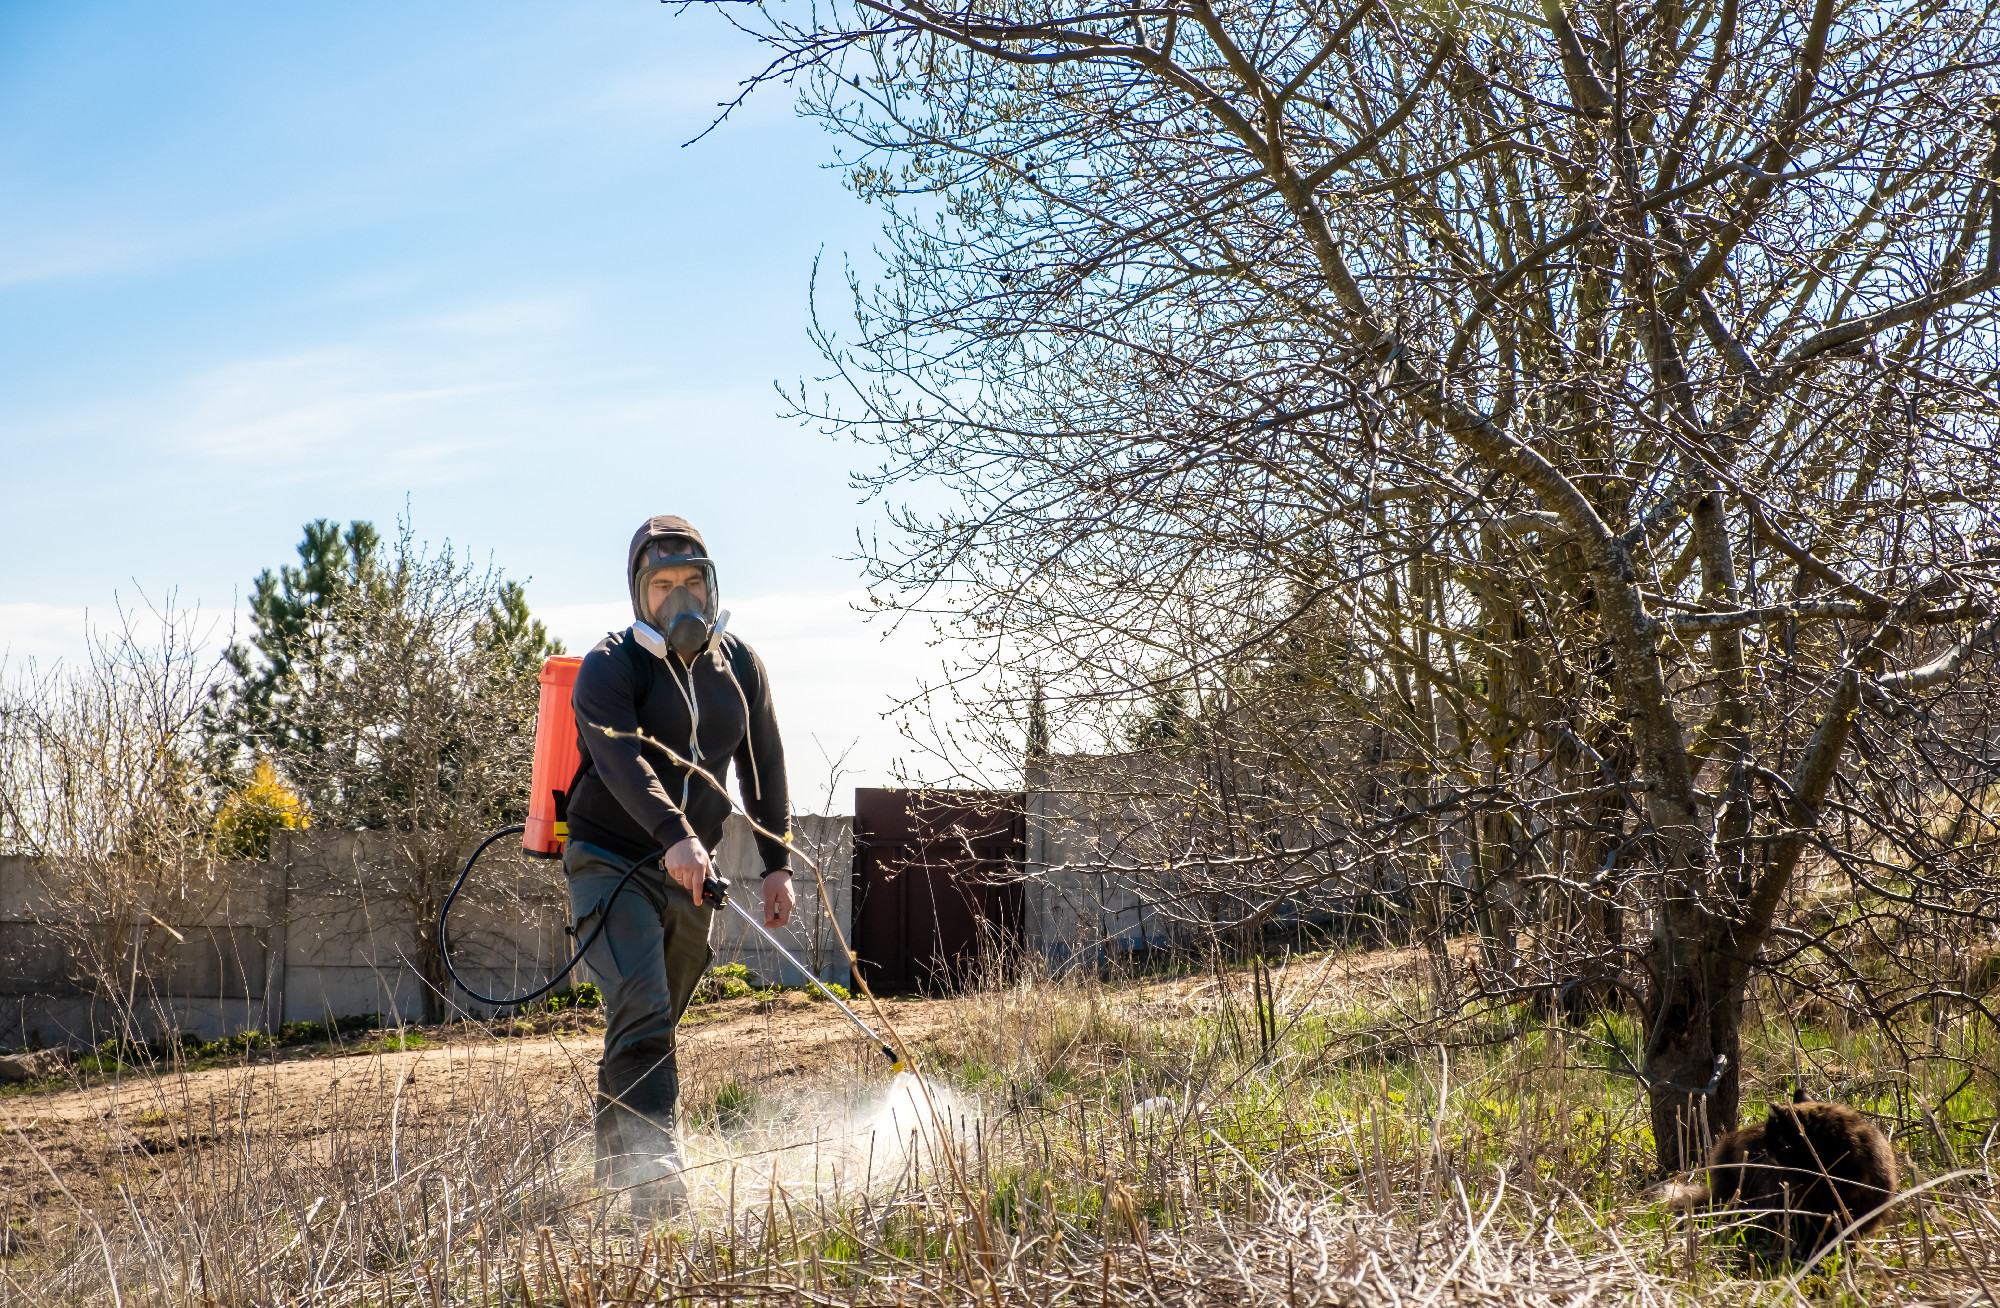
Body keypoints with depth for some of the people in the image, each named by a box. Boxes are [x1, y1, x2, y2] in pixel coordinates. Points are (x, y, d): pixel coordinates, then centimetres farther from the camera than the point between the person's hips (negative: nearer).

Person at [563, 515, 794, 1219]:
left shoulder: (740, 667, 8)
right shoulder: (610, 666, -10)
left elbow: (763, 766, 15)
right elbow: (620, 759, -27)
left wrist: (777, 865, 9)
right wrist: (673, 836, -43)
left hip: (689, 870, 6)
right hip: (611, 861, -5)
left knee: (656, 1022, 15)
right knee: (642, 1010, -22)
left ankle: (614, 1163, 32)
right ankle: (652, 1168, -28)